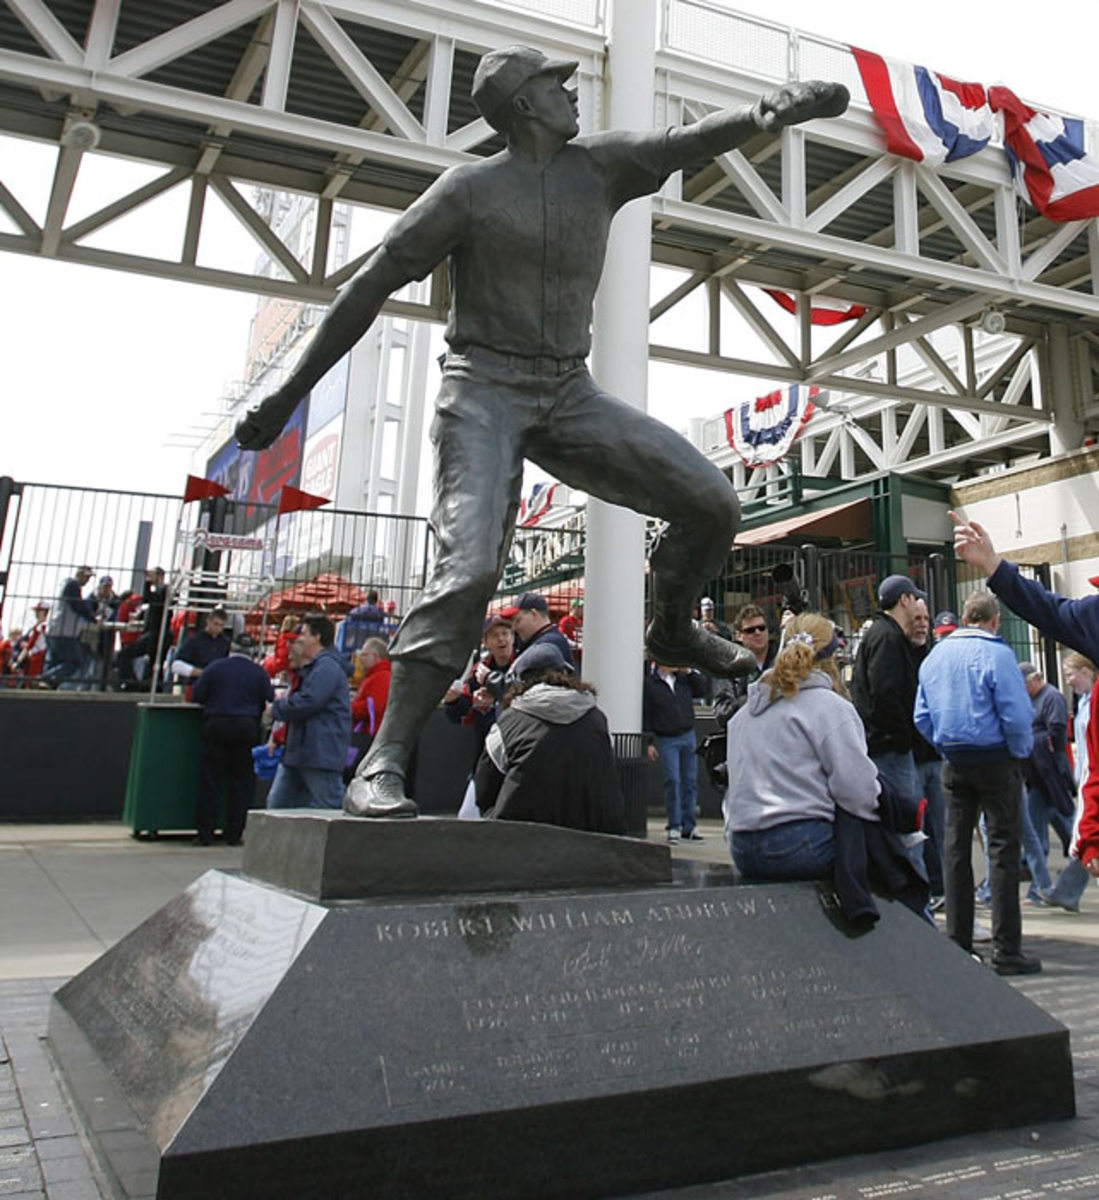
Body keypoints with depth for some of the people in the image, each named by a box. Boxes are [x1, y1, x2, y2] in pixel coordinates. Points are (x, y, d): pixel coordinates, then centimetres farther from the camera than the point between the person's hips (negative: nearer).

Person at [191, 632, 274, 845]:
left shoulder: (214, 667, 0)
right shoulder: (259, 672, 2)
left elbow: (196, 696, 0)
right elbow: (269, 702, 2)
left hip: (216, 726, 0)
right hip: (247, 729, 0)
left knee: (210, 781, 6)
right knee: (241, 782, 7)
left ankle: (204, 834, 7)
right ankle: (233, 834, 8)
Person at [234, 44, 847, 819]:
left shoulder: (599, 166, 12)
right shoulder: (470, 188, -1)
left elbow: (687, 140, 0)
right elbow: (371, 288, -2)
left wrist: (775, 110, -22)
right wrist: (291, 394, -4)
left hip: (571, 392, 5)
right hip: (485, 391, -5)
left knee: (712, 503, -6)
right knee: (471, 568, -24)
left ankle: (672, 629, 20)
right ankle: (384, 763, -17)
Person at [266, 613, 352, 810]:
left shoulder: (327, 666, -13)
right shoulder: (310, 668, 23)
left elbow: (307, 702, -23)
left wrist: (276, 709, -6)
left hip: (321, 755, -11)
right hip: (297, 752, 11)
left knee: (328, 807, -9)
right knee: (277, 803, 13)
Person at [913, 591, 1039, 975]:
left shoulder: (934, 656, 7)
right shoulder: (996, 654, -11)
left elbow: (922, 717, 8)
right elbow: (1016, 714, -15)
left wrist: (947, 748, 14)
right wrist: (1021, 752, 0)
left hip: (954, 765, 5)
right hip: (995, 760, -5)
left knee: (955, 848, 10)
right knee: (1003, 849, 0)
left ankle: (957, 943, 15)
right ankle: (1006, 950, 2)